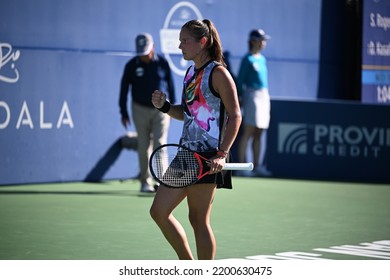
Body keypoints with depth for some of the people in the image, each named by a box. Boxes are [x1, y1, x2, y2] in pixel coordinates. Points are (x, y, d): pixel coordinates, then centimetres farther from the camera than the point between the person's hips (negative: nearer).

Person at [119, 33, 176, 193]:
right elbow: (124, 88, 1)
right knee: (143, 147, 4)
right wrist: (124, 112, 0)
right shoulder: (132, 65, -4)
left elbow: (170, 85, 6)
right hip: (140, 109, 1)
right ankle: (145, 182, 11)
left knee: (160, 144, -10)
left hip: (161, 109, -1)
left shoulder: (162, 63, -3)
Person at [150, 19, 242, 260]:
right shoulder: (191, 73, 16)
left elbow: (235, 116, -12)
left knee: (199, 220, -4)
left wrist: (222, 154, -20)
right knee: (159, 211, 6)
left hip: (208, 158, -9)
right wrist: (165, 106, 6)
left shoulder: (218, 73, -8)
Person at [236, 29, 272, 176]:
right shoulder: (248, 59, -6)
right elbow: (239, 81, -7)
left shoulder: (262, 59, 16)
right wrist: (240, 98, -12)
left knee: (258, 134, 8)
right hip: (252, 95, -8)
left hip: (264, 96, 8)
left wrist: (266, 98, 16)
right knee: (248, 132, -10)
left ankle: (257, 166, 10)